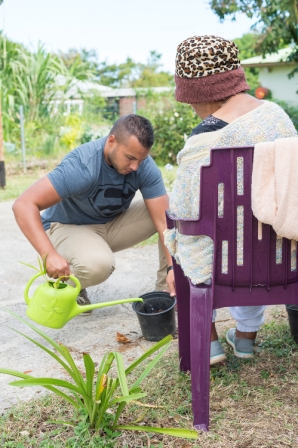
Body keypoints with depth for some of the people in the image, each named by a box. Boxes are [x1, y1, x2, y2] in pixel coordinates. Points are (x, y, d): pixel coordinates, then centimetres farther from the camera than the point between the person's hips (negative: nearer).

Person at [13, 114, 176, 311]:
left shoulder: (145, 166, -20)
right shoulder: (82, 166, -34)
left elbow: (165, 219, -21)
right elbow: (24, 205, -38)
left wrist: (173, 266, -34)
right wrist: (50, 255, -48)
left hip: (114, 223, 5)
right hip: (69, 228, -5)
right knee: (97, 264, -38)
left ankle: (168, 290, -4)